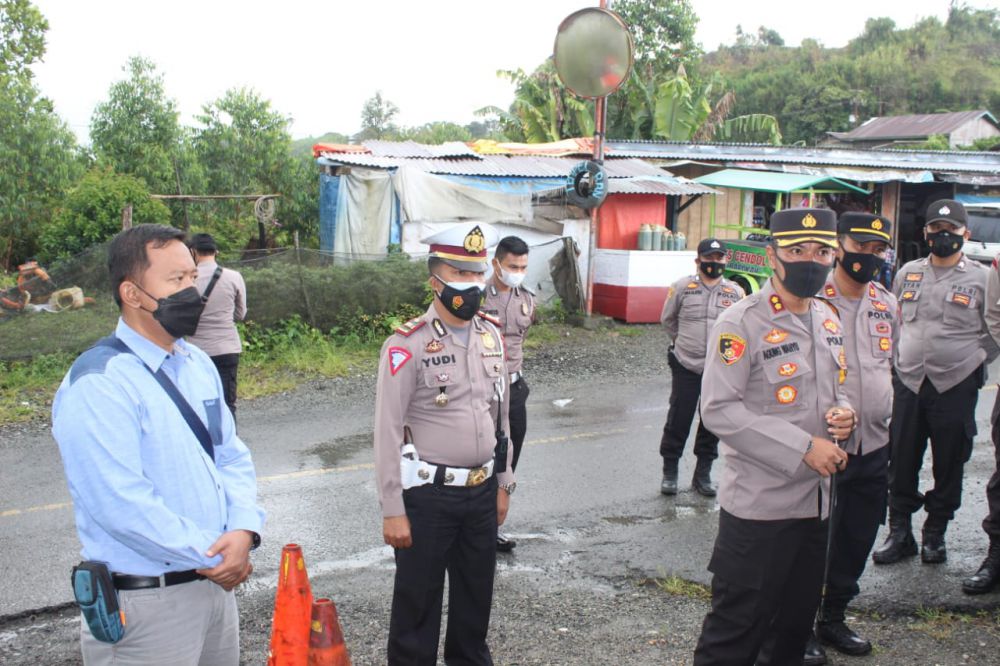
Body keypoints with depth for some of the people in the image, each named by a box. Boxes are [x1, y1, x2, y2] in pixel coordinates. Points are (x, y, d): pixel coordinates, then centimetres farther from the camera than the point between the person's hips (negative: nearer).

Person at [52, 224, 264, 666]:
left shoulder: (197, 364, 7)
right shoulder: (98, 386, -18)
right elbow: (122, 504, -24)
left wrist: (243, 530, -9)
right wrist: (209, 556, -16)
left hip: (215, 581, 7)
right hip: (148, 601, -7)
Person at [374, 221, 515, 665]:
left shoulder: (491, 335, 5)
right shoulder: (408, 344, -14)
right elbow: (388, 433, -14)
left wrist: (504, 484, 14)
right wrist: (393, 510, -15)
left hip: (482, 492, 6)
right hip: (428, 496, -6)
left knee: (476, 594, 20)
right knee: (418, 599, 9)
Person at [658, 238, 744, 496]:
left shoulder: (736, 292, 3)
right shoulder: (682, 287, -2)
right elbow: (667, 319, 11)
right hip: (686, 366, -2)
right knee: (678, 419, 1)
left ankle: (703, 474, 22)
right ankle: (669, 472, 16)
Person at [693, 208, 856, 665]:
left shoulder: (829, 321, 10)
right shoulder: (740, 324, -14)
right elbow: (719, 409, -20)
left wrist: (842, 413, -2)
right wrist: (804, 447, -22)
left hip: (816, 502, 7)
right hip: (758, 504, -7)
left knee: (796, 624, 19)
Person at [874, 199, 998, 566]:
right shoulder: (908, 273, 8)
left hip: (956, 387, -2)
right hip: (908, 383, 3)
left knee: (949, 465, 7)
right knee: (901, 463, 7)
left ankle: (935, 534, 23)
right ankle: (899, 532, 19)